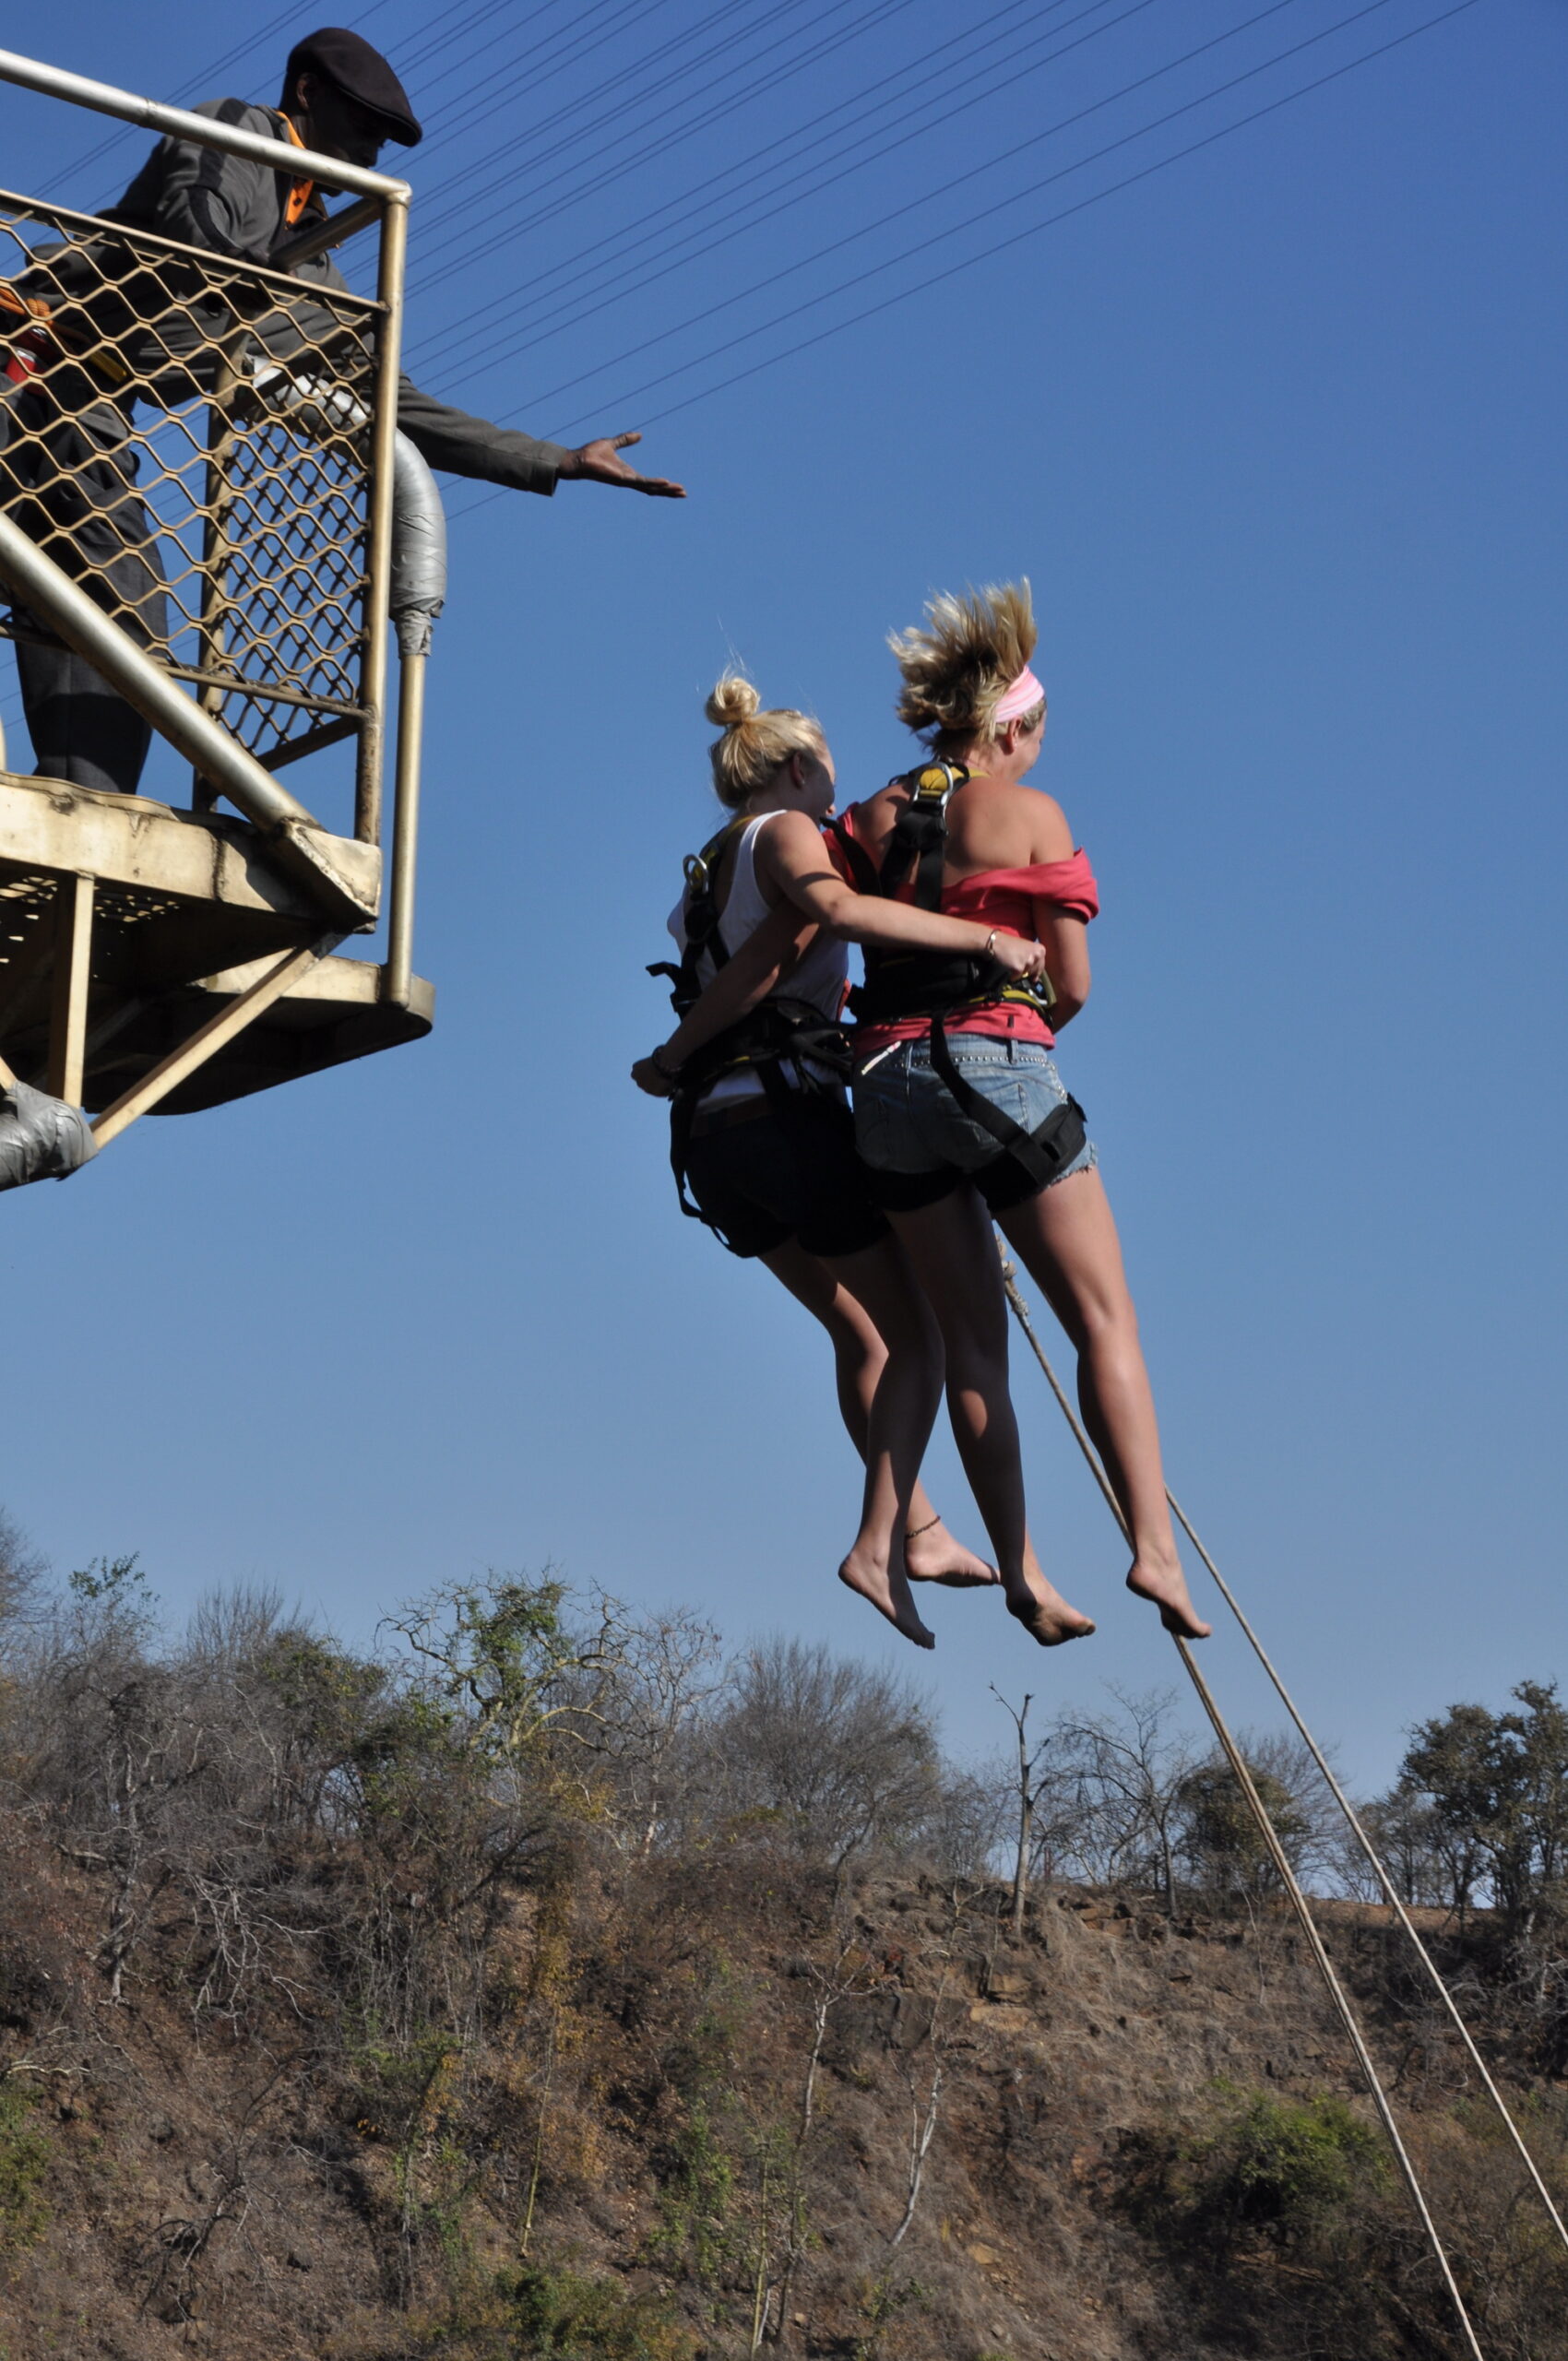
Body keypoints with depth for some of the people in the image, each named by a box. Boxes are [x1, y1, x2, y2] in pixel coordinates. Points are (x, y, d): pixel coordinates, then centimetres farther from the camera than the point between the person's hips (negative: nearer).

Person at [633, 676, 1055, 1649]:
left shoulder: (709, 873, 22)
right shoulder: (786, 833, -4)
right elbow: (839, 910, -24)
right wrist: (985, 939, -25)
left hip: (712, 1140, 8)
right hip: (788, 1114, -8)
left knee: (862, 1332, 19)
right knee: (916, 1332, 2)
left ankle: (917, 1530, 20)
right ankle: (880, 1547, -6)